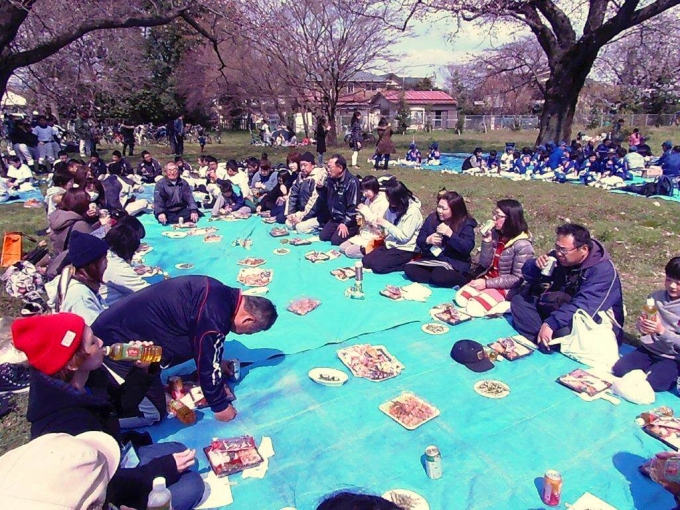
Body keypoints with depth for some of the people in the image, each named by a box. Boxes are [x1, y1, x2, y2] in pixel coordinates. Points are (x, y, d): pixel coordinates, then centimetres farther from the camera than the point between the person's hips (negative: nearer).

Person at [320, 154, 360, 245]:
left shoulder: (351, 182, -20)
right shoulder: (331, 179, 3)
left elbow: (353, 206, -21)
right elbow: (326, 199, 15)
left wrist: (345, 223, -22)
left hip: (348, 221, -7)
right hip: (334, 219, 7)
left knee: (335, 240, -20)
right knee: (322, 237, -3)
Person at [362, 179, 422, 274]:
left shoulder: (413, 212, -19)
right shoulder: (393, 206, 2)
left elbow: (404, 237, -21)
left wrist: (386, 224, -21)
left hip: (405, 250, -8)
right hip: (390, 244, 8)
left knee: (377, 266, -20)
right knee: (365, 261, -5)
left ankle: (407, 265, -5)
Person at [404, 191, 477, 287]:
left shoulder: (465, 224, -7)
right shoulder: (432, 218, 4)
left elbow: (468, 248, -18)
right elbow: (419, 241, 6)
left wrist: (450, 234, -26)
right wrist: (428, 240, -17)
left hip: (454, 263, -6)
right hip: (431, 259, 6)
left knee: (438, 276, -36)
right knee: (409, 268, -18)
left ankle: (463, 280, -7)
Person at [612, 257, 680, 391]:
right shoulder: (656, 297, -1)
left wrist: (661, 331, -28)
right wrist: (641, 325, -16)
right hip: (647, 350, 4)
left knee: (647, 383, -22)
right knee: (618, 370, -14)